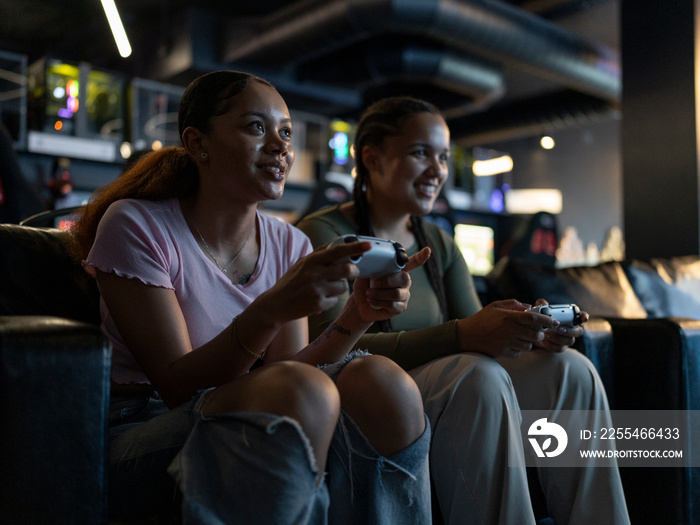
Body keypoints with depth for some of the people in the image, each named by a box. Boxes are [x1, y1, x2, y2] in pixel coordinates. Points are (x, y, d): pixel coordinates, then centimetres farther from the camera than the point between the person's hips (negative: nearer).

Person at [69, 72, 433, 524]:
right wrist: (270, 310, -32)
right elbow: (178, 387, -17)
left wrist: (357, 317, -20)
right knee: (307, 392, -33)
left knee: (381, 381, -22)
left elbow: (287, 377, -3)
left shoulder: (288, 245, 6)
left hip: (250, 427, 5)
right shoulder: (136, 226, -10)